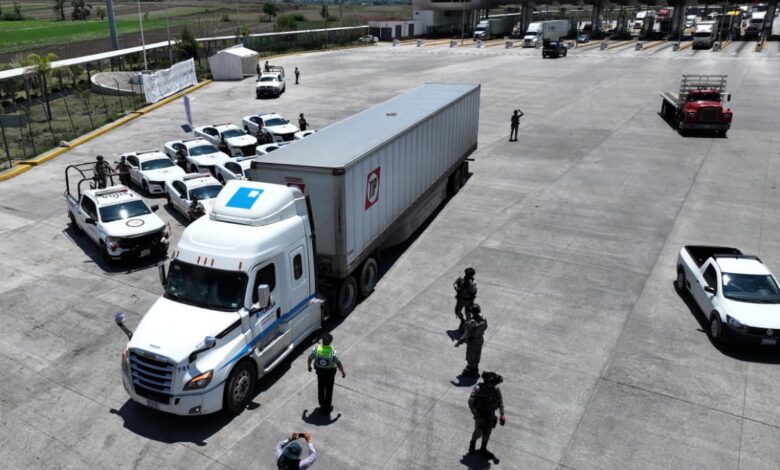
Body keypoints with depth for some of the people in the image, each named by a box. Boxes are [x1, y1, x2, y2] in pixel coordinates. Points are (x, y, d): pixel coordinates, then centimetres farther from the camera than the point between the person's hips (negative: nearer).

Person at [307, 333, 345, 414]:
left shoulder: (316, 349, -21)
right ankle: (327, 408, 30)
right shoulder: (333, 352, -28)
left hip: (320, 371, 3)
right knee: (329, 390, 17)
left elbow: (310, 359, -8)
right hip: (330, 373, -2)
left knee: (321, 388, 25)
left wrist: (309, 366, 13)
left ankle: (322, 405, 44)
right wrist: (343, 372, -6)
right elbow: (339, 364, -24)